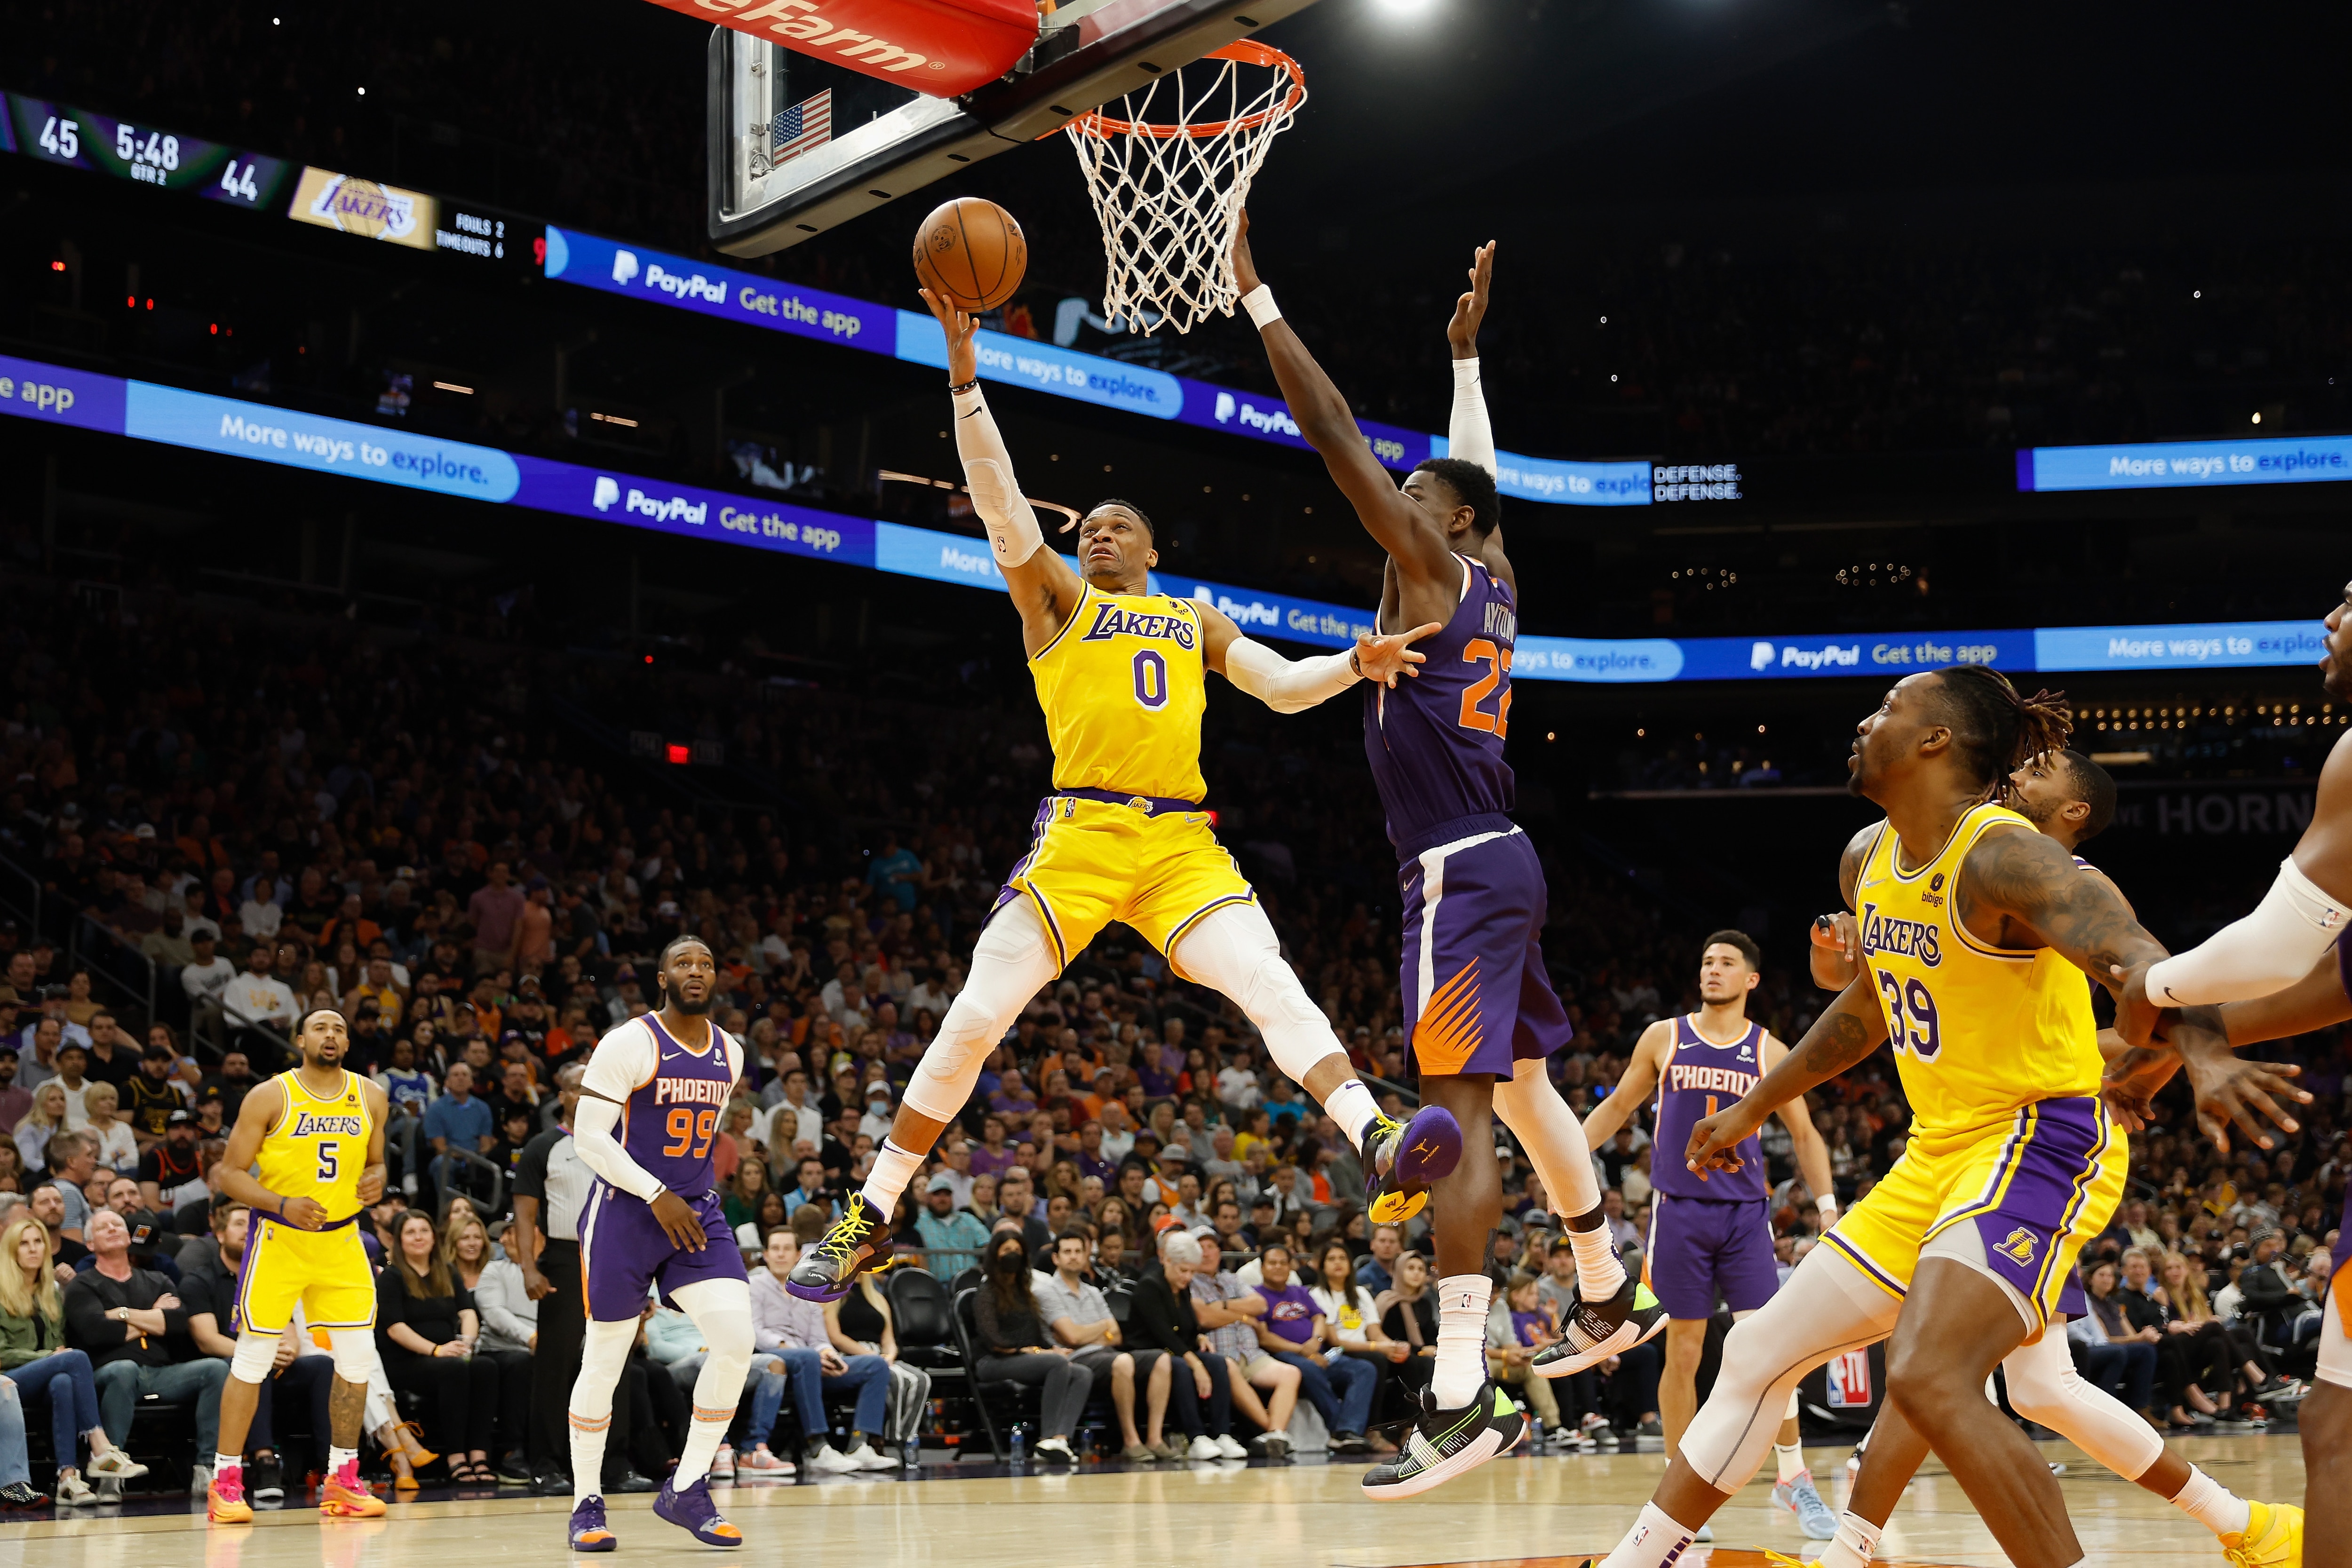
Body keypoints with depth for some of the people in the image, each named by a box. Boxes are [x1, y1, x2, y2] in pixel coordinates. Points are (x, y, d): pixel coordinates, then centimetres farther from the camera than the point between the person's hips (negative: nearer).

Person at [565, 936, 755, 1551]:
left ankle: (686, 1490, -1)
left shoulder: (731, 1054, 8)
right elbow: (589, 1134, -14)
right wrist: (656, 1194, -19)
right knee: (604, 1363, 1)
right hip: (625, 1214, -5)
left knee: (736, 1340, -13)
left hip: (697, 1211, 5)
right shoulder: (629, 1044, -11)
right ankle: (586, 1504, 17)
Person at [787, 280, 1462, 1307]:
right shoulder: (1056, 596, 15)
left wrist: (1355, 664, -3)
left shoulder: (1197, 621, 25)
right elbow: (997, 496, 4)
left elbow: (1282, 687, 18)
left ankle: (1380, 1147, -35)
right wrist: (964, 371, -5)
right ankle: (870, 1220, 3)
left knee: (1271, 984, -19)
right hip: (1080, 836, -2)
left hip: (1182, 845, 2)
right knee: (975, 1018, -7)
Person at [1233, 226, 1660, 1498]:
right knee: (1523, 1089, 24)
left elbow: (1337, 440, -13)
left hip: (1461, 872, -10)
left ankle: (1459, 1396, -21)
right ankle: (1612, 1297, 38)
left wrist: (1259, 303, -11)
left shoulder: (1430, 570, -8)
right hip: (1495, 864, 10)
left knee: (1461, 1111, -16)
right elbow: (1479, 477, 34)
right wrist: (1466, 352, 40)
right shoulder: (1493, 578, 14)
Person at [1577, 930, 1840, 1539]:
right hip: (1680, 1210, 0)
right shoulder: (1664, 1038, 5)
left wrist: (1827, 1203, -1)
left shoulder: (1769, 1052, 5)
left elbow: (1804, 1135, 10)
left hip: (1745, 1213, 0)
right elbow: (1618, 1106, 14)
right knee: (1683, 1354, 2)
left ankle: (1793, 1477, 6)